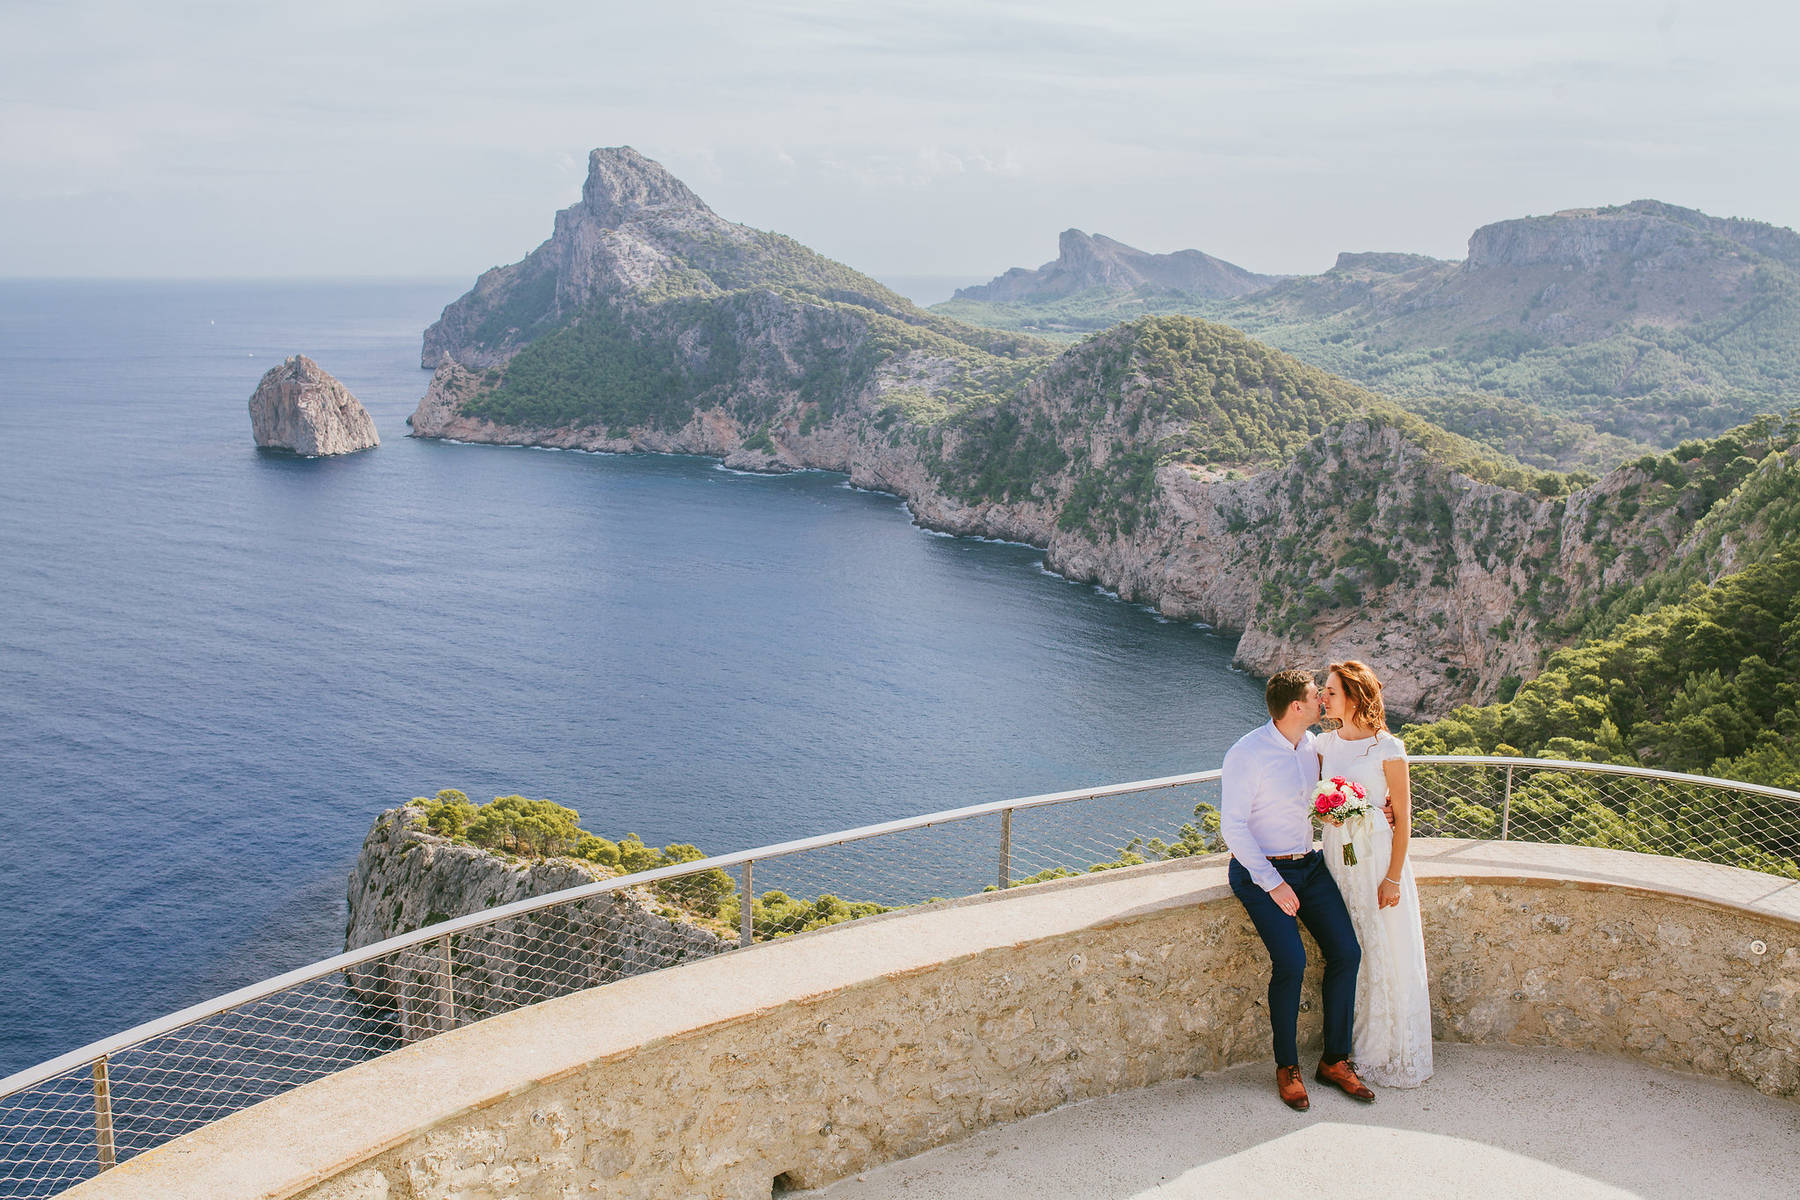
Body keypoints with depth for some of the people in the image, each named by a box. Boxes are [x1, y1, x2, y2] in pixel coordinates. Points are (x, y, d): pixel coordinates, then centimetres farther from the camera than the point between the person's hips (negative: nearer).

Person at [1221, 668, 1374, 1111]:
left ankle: (1335, 1061, 7)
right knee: (1291, 961, -22)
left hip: (1310, 864, 7)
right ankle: (1286, 1067, -3)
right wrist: (1273, 883, -20)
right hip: (1259, 870, -7)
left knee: (1346, 952, -7)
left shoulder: (1311, 744, 6)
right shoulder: (1246, 755, -16)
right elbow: (1233, 826, -16)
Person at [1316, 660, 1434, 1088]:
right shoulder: (1325, 744, 4)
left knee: (1386, 952, 3)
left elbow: (1403, 818, -10)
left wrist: (1394, 877, -13)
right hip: (1337, 855, 5)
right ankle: (1355, 1047, 24)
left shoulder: (1388, 749, -12)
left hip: (1378, 854, -5)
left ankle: (1392, 1053, 17)